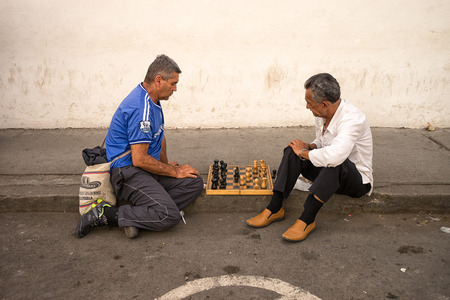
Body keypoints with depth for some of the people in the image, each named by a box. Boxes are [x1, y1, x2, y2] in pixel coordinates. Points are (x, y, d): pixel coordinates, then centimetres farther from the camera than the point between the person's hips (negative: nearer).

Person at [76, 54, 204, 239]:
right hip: (129, 172, -10)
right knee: (170, 216, -24)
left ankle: (139, 214, -9)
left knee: (195, 183, -4)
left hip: (145, 168, 10)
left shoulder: (153, 100, 12)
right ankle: (106, 214, -11)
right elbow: (139, 159, -23)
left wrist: (166, 164, 24)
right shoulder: (141, 108, -22)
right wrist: (175, 172, -12)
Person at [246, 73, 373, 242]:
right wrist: (309, 147, -8)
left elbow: (334, 155, -45)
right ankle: (275, 209, -15)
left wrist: (303, 152, -26)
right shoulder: (322, 115, -3)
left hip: (358, 180, -7)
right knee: (292, 151, -12)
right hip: (328, 173, 7)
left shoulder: (353, 119, -28)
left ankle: (307, 219, -34)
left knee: (335, 163, -39)